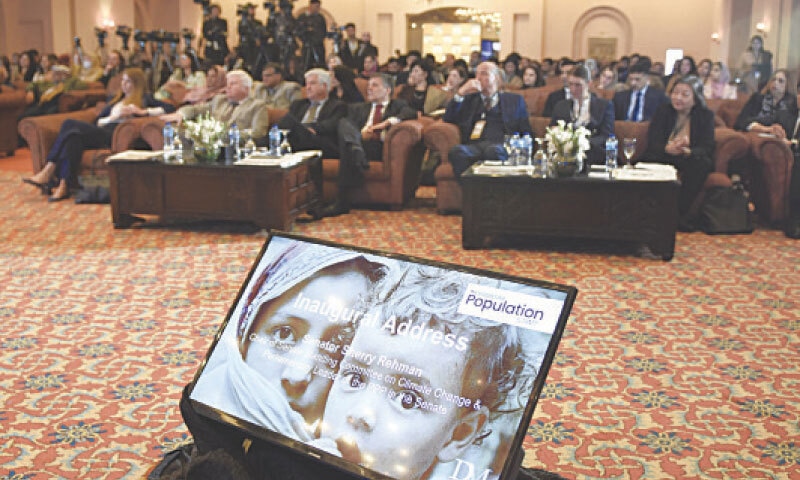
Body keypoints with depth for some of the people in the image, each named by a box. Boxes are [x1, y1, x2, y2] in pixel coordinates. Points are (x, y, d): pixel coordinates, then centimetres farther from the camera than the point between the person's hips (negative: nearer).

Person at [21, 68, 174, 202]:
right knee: (73, 136, -29)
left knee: (70, 124, -26)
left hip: (116, 136, -6)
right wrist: (114, 116, 6)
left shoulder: (143, 99, 18)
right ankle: (63, 185, -37)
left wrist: (143, 111, -4)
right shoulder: (116, 100, 35)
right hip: (101, 134, 6)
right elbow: (97, 122, 25)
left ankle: (48, 173, -28)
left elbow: (170, 108, 5)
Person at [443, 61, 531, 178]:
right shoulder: (469, 98, 30)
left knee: (493, 150, -40)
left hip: (500, 145, -1)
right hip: (473, 145, 2)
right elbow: (447, 120, 18)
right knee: (457, 151, -36)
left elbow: (526, 132, 17)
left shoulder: (515, 100, 25)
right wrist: (460, 93, 7)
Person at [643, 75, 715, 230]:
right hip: (665, 158, 0)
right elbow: (652, 142, -10)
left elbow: (707, 148, -13)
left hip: (690, 160, 0)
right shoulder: (663, 111, 4)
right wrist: (668, 149, -36)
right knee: (648, 159, -32)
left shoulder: (706, 115, 1)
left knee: (703, 163, -33)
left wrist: (687, 151, -38)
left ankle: (680, 212, -32)